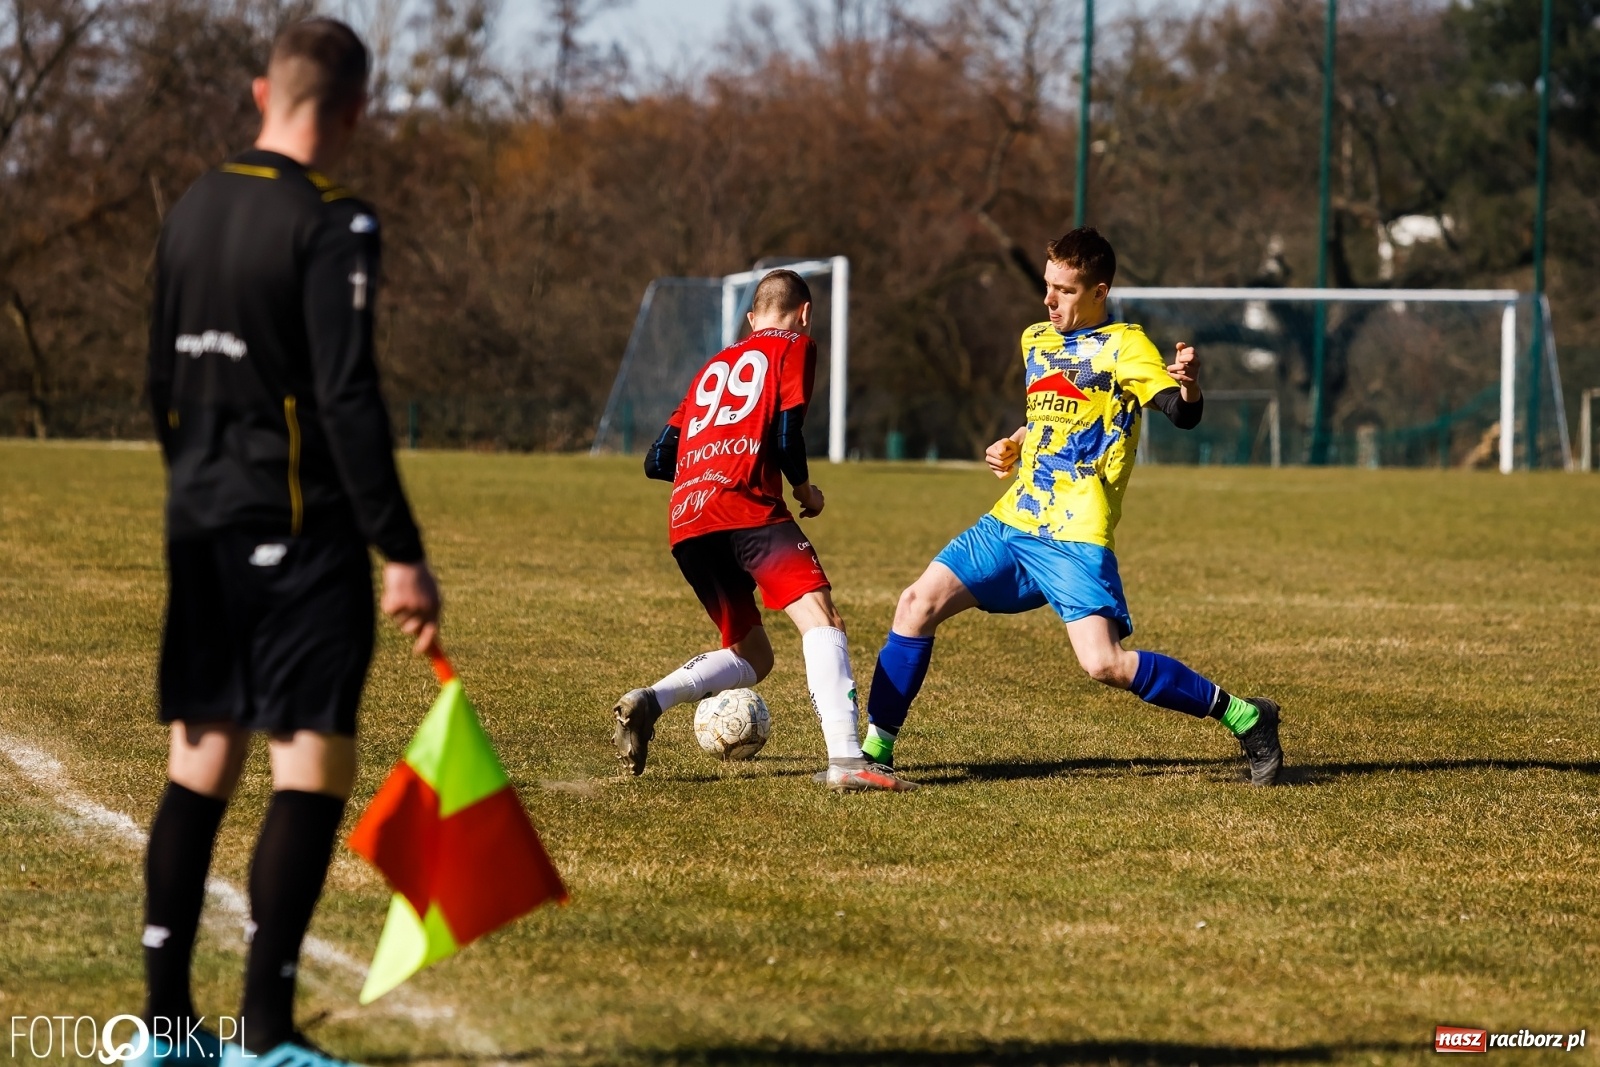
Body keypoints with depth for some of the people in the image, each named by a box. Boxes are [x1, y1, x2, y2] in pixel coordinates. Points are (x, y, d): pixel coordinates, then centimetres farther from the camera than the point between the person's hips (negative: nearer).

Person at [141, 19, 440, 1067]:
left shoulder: (193, 210, 10)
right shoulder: (332, 223, -13)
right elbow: (348, 398, -19)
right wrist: (403, 553, -17)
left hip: (200, 526, 7)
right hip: (302, 536, -7)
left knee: (201, 763, 12)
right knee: (314, 767, -4)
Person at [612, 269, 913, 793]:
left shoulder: (715, 366, 31)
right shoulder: (795, 347, 13)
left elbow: (657, 460, 28)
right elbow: (786, 436, -2)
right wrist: (805, 491, 15)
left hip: (685, 523, 7)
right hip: (744, 505, -7)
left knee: (751, 656, 18)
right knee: (821, 618, -16)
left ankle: (647, 702, -5)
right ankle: (846, 759, -37)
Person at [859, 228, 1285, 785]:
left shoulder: (1123, 346, -7)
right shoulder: (1036, 340, 15)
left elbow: (1183, 413, -22)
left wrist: (1189, 384, -44)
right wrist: (1014, 446, 15)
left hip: (1074, 537, -7)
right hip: (1015, 521, 8)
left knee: (1105, 664, -20)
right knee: (917, 604, -2)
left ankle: (1244, 718, -7)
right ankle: (875, 749, 8)